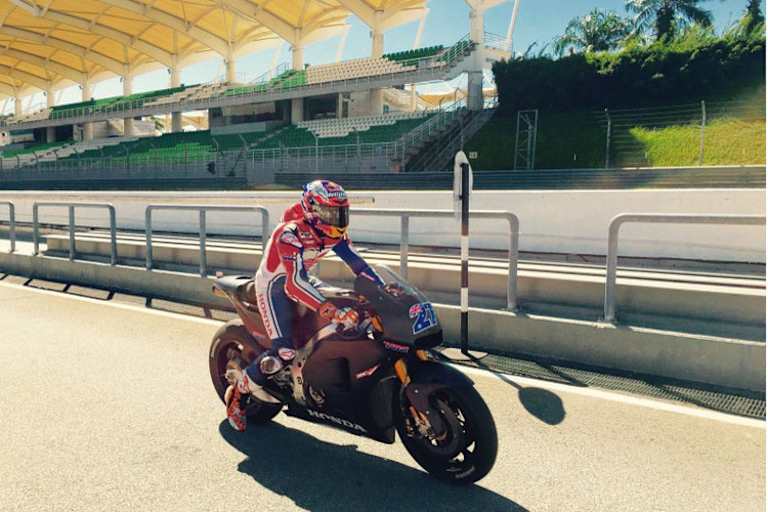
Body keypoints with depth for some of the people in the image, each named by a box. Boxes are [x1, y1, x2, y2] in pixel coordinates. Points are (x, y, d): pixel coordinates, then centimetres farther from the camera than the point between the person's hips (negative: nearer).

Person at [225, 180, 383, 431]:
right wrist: (332, 311, -51)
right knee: (284, 352, -19)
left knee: (351, 318, 1)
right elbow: (295, 284, -41)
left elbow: (357, 263, -7)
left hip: (302, 279, 8)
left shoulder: (334, 233, -9)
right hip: (274, 285, -8)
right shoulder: (291, 234, -32)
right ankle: (237, 391, 4)